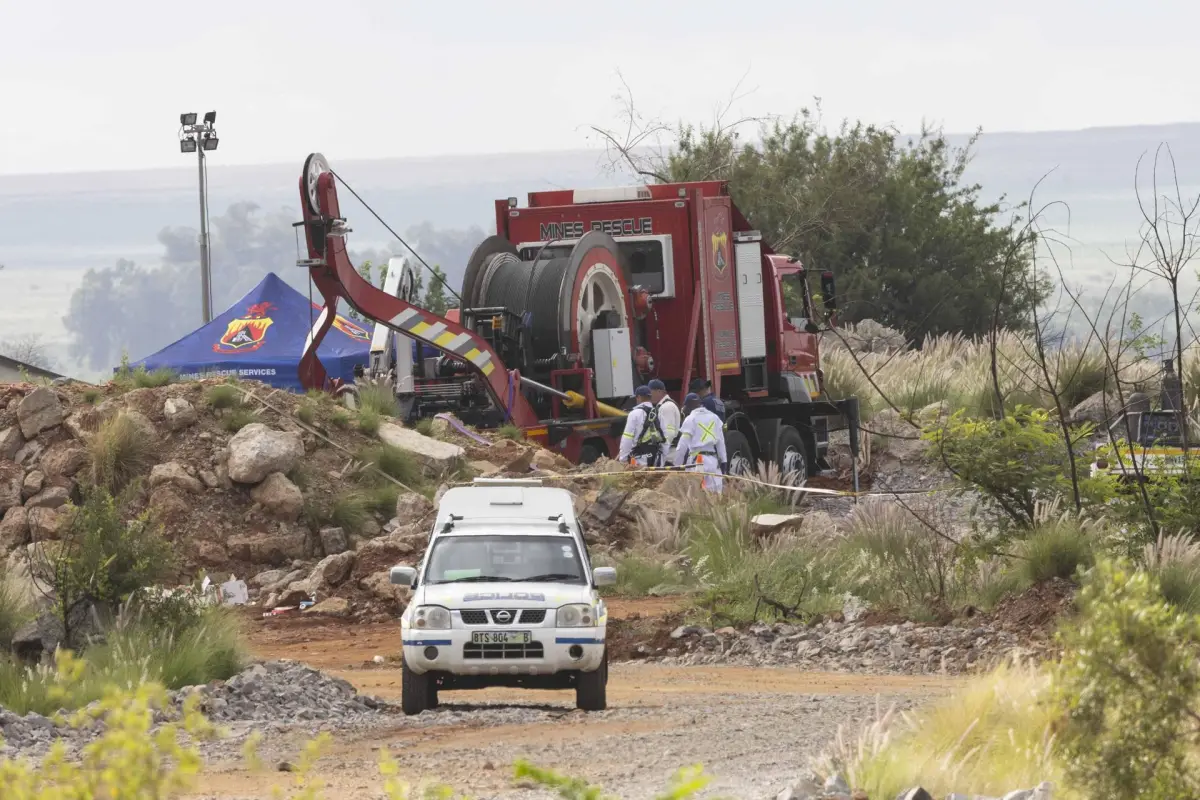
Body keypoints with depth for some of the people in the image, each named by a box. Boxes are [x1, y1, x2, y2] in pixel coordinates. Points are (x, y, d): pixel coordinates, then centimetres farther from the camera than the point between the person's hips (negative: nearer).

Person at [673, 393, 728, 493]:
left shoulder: (690, 420, -3)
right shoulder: (714, 418, 12)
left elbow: (682, 446, -4)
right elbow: (721, 443, 14)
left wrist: (677, 465, 2)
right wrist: (723, 461, 19)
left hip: (697, 460, -5)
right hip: (713, 460, 5)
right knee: (716, 491, 4)